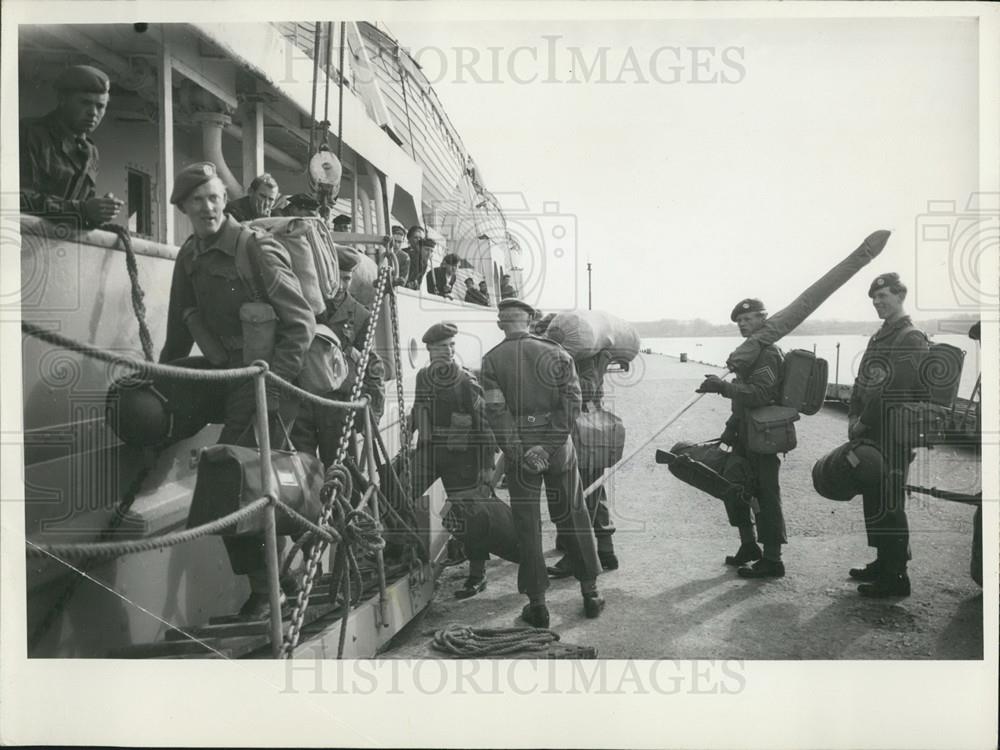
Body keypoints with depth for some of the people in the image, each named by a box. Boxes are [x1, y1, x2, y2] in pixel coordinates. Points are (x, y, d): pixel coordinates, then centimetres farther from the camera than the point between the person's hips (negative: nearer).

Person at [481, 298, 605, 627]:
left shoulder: (492, 360, -2)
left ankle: (537, 603, 11)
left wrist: (518, 453, -10)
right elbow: (571, 400, -7)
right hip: (558, 445, 1)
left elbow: (496, 412, -11)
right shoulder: (554, 351, 1)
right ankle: (590, 592, 20)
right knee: (573, 516, 13)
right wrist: (550, 444, -9)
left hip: (519, 448, -1)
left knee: (527, 524, 7)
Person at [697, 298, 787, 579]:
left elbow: (760, 394, -28)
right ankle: (748, 546, 29)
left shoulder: (767, 354, -15)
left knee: (766, 495, -3)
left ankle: (772, 560, 5)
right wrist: (732, 425, 13)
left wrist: (723, 387, -32)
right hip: (747, 435, 10)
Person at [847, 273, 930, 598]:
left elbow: (896, 390, -19)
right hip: (871, 436, 9)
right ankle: (883, 564, 27)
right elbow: (863, 383, 17)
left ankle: (896, 577, 4)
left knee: (887, 506, -4)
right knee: (874, 501, 15)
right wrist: (854, 417, 4)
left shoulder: (912, 339, -10)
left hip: (893, 436, -9)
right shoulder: (879, 337, 18)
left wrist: (865, 422, -17)